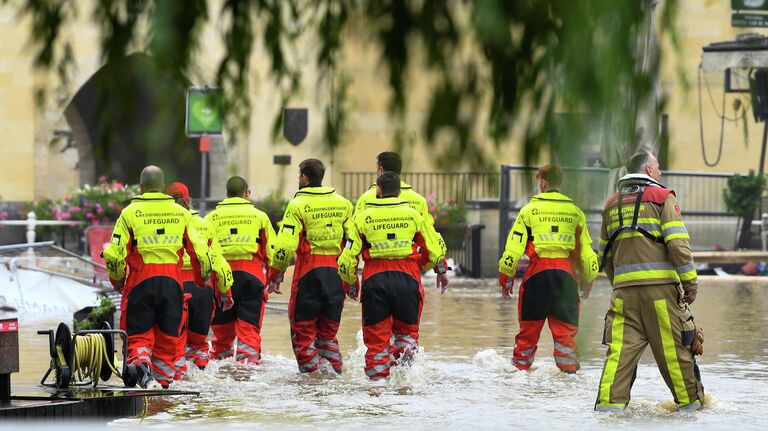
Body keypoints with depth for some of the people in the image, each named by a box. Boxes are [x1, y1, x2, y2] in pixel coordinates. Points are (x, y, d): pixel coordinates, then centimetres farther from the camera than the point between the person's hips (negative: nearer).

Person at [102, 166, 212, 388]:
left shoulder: (130, 213, -3)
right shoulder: (181, 213, 6)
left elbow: (116, 253, -4)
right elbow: (199, 250, 7)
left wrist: (117, 279, 13)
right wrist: (203, 276, 25)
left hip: (140, 280, -2)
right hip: (172, 280, 2)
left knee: (138, 334, 4)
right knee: (167, 335, 14)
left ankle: (141, 364, -21)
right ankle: (164, 378, 15)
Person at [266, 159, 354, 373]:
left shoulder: (298, 205, -6)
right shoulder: (343, 203, 9)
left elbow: (285, 244, -12)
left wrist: (275, 275, -2)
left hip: (309, 269, -5)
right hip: (336, 272, 5)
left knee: (303, 325, 5)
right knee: (328, 329, 15)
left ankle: (310, 370, 0)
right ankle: (335, 370, 9)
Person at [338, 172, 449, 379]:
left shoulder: (363, 218, 2)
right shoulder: (412, 215, 4)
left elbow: (347, 258, 1)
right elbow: (435, 247, 9)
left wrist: (350, 282, 18)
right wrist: (441, 271, 28)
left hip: (375, 279, -1)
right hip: (407, 277, 1)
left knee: (376, 334, 10)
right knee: (407, 329, 16)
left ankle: (377, 374, 4)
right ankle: (404, 350, -12)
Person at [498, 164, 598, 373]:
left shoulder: (530, 209, 2)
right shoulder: (574, 211, 10)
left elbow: (514, 246, -1)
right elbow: (586, 249, 14)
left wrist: (506, 277, 8)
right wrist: (587, 280, 26)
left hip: (538, 271, -1)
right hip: (566, 272, 1)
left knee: (529, 325, 8)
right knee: (565, 326, 4)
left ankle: (520, 365, 13)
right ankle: (568, 366, -5)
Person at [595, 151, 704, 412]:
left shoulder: (612, 205, 19)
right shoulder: (662, 198, 2)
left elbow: (604, 254, 22)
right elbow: (677, 244, -8)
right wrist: (690, 283, -4)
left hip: (624, 288, 4)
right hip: (659, 286, -4)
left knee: (620, 348, -1)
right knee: (673, 347, 3)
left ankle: (609, 402, -11)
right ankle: (690, 401, 13)